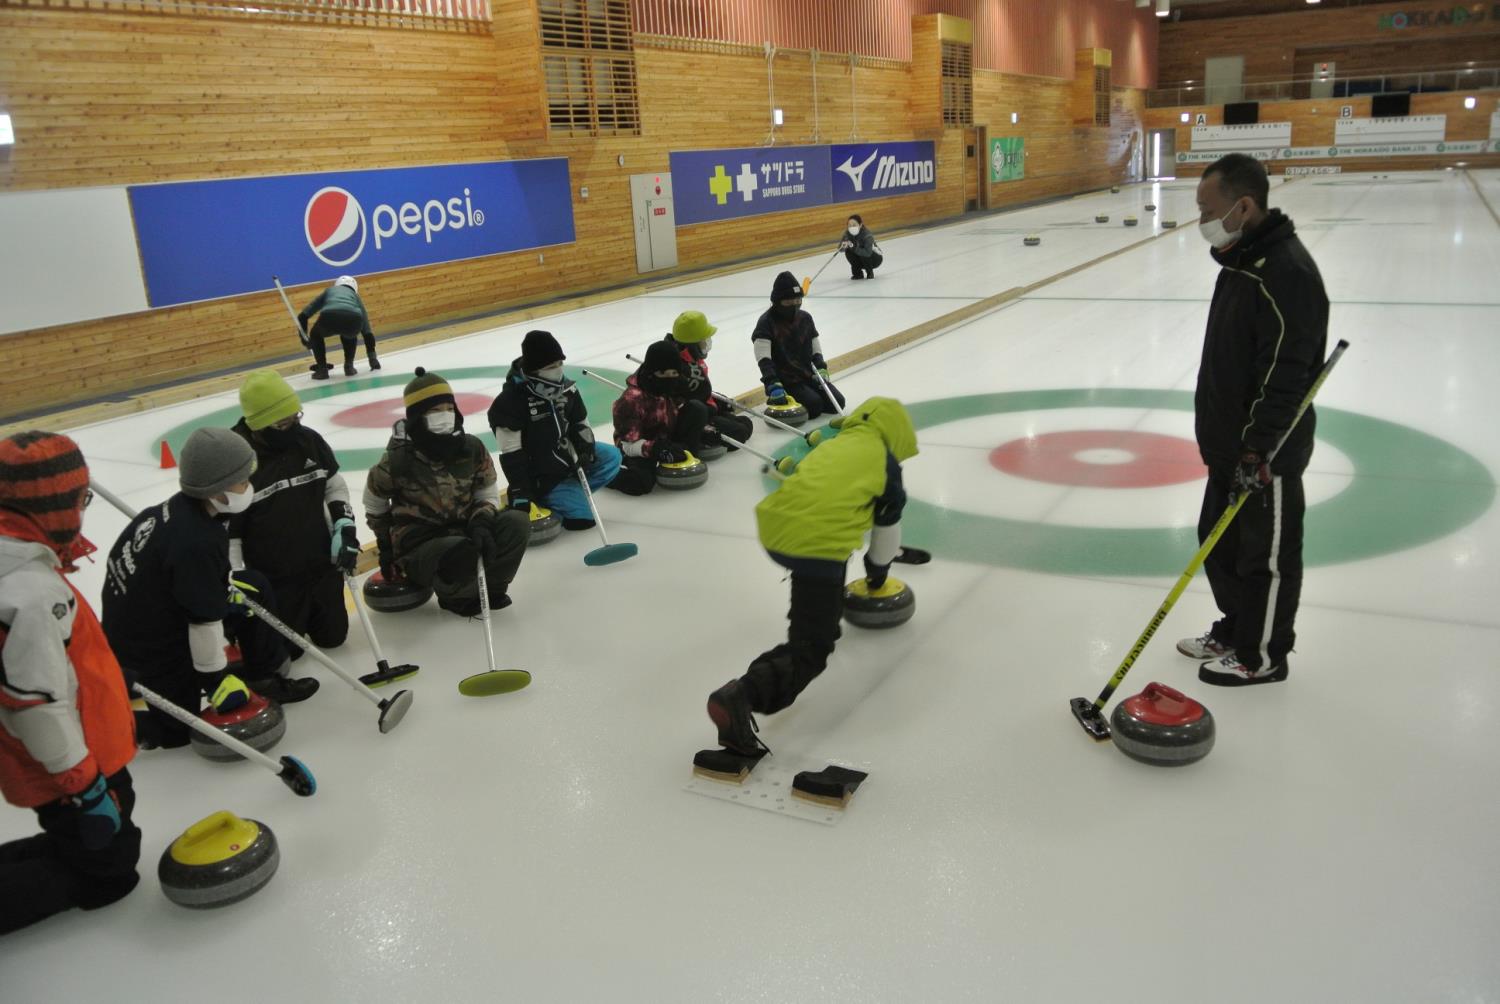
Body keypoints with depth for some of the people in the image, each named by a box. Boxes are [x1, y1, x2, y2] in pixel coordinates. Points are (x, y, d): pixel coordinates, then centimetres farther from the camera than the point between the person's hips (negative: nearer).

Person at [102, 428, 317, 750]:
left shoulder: (179, 506, -8)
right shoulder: (198, 542, -34)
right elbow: (204, 621, -26)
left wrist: (226, 588, 9)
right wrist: (216, 678, -15)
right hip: (148, 650, -9)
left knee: (255, 588, 8)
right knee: (174, 728, 7)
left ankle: (265, 678, 19)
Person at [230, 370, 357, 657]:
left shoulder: (308, 440, -6)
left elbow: (335, 485, 10)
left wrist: (344, 526, -3)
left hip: (322, 564, 4)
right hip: (273, 578, -4)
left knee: (333, 636, 12)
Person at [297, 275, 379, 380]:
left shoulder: (329, 291, 38)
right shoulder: (355, 295, 38)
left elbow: (303, 316, 30)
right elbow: (367, 331, 34)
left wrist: (304, 336, 42)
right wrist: (372, 357, 36)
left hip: (329, 317, -1)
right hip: (353, 319, 1)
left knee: (315, 335, 34)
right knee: (349, 335, 39)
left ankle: (322, 369, 22)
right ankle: (349, 366, 24)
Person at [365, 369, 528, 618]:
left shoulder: (472, 448, -5)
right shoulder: (399, 460, -15)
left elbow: (489, 494, 5)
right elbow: (374, 503, 3)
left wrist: (481, 523, -16)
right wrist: (387, 545, 10)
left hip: (462, 531, 4)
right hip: (418, 547, -4)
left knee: (517, 522, -21)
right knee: (461, 553, -37)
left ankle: (490, 588, -1)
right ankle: (455, 596, -1)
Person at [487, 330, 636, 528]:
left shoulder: (566, 387, -2)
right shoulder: (511, 401, -23)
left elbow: (580, 423, 9)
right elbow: (511, 452, -22)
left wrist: (586, 452, -11)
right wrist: (519, 493, -24)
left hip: (567, 456, 8)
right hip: (543, 476, -8)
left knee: (611, 456, -2)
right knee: (581, 517, -17)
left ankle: (575, 491, -1)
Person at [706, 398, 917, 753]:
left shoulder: (833, 445, 27)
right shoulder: (884, 460, 12)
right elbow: (888, 523, 22)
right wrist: (879, 566, 41)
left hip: (773, 531, 7)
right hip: (816, 547, -6)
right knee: (812, 649, -2)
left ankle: (821, 618, 46)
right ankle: (743, 695, -26)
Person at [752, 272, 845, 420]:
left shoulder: (805, 318, 7)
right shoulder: (766, 322, -13)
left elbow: (816, 349, 15)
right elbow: (763, 359, -23)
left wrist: (821, 369, -6)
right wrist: (773, 385, -36)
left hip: (808, 375, 7)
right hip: (785, 380, -6)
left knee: (837, 402, -6)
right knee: (814, 407, -24)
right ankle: (776, 401, 0)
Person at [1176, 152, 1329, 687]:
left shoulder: (1286, 271, -24)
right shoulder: (1243, 258, 8)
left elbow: (1285, 374, -27)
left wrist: (1256, 450, -27)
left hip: (1268, 451, -10)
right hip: (1230, 440, 10)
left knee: (1265, 556, 6)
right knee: (1220, 540, 21)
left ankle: (1261, 656, 21)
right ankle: (1234, 630, 38)